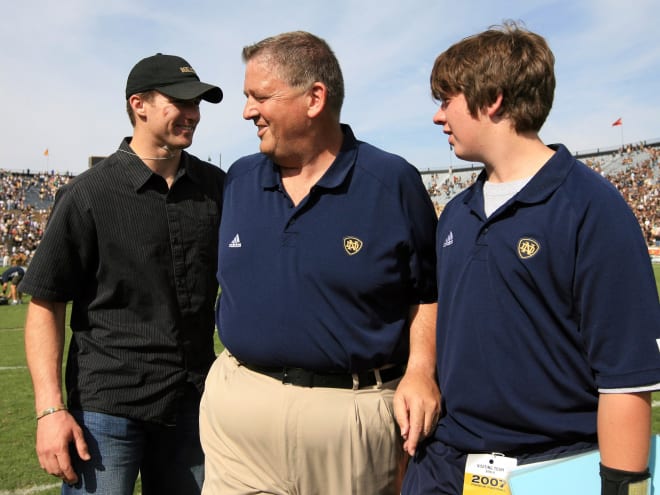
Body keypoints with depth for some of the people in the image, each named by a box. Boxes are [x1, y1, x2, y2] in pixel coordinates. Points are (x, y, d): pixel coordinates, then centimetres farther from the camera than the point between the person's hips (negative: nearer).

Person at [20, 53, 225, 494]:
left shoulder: (216, 186, 3)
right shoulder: (89, 195, -8)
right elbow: (45, 304, -7)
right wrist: (51, 408, -14)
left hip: (194, 401, 4)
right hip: (108, 406, -4)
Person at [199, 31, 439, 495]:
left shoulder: (393, 181, -8)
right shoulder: (239, 179, 5)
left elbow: (427, 290, -1)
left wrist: (420, 371, -13)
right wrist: (236, 365, 11)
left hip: (354, 412, -3)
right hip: (238, 403, 4)